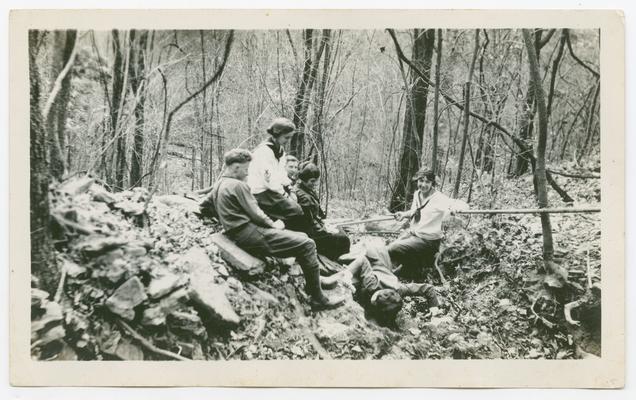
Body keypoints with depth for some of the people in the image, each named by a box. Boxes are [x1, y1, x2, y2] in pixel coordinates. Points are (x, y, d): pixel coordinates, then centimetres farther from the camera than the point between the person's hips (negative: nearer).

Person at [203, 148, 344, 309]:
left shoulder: (218, 185, 15)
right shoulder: (238, 185, -13)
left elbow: (203, 204, 27)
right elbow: (256, 214, -14)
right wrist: (274, 225, 2)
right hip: (252, 236, -11)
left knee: (302, 237, 19)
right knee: (307, 245, -12)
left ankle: (312, 284, 22)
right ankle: (318, 299, -7)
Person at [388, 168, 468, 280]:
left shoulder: (439, 198, -17)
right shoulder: (417, 194, 4)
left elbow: (464, 205, -25)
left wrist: (454, 208, -47)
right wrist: (404, 214, 3)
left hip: (427, 240, -7)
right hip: (411, 232, 7)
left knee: (392, 250, -17)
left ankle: (414, 271, 8)